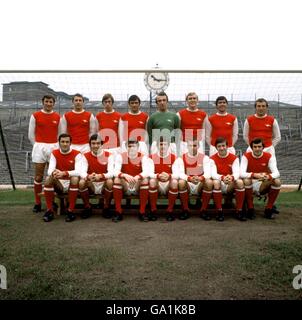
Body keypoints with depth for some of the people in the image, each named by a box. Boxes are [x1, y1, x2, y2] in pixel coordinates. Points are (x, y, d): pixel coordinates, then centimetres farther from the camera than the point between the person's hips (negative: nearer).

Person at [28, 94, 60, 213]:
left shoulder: (58, 117, 8)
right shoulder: (35, 116, 3)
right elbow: (31, 134, 6)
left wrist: (56, 146, 4)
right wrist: (38, 146, 4)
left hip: (54, 148, 2)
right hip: (39, 148, -1)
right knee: (38, 177, 1)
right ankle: (37, 203, 9)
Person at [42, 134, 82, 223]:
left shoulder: (77, 154, -9)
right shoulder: (54, 153, 1)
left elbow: (78, 172, -24)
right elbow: (50, 170, -11)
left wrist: (64, 173, -40)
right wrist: (53, 173, -37)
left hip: (71, 184, -2)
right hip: (59, 184, 3)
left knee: (75, 179, -34)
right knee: (48, 179, -26)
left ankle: (71, 211, -25)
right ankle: (49, 210, -18)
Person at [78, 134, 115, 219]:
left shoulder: (109, 155, -7)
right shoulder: (86, 156, -2)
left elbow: (111, 173, -19)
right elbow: (82, 172, -14)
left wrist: (100, 176, -40)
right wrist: (88, 176, -39)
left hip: (104, 184, -1)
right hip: (91, 185, 2)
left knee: (110, 182, -34)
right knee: (81, 182, -29)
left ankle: (106, 207, -11)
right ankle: (87, 207, -6)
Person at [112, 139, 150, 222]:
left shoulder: (143, 157, -5)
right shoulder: (120, 156, -5)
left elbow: (146, 172, -21)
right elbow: (116, 172, -18)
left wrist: (138, 177, -43)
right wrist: (125, 175, -40)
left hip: (138, 187, 0)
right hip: (125, 186, 0)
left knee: (145, 180, -30)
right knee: (117, 180, -29)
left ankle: (142, 212, -21)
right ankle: (118, 212, -22)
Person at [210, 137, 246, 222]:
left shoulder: (234, 158, -1)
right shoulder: (213, 159, -4)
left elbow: (237, 173, -14)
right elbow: (213, 174, -17)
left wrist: (231, 177, -40)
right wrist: (222, 177, -40)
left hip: (231, 185, 1)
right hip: (219, 184, -1)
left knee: (240, 182, -30)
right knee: (216, 182, -35)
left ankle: (239, 211, -18)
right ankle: (219, 211, -24)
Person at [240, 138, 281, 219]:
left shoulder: (269, 156, -7)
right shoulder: (246, 156, -12)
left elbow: (276, 173, -19)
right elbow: (241, 173, -25)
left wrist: (268, 176, -42)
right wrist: (254, 175, -42)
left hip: (263, 185, 2)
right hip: (250, 184, -2)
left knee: (277, 182, -23)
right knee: (246, 181, -34)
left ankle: (268, 209, -9)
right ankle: (250, 209, -17)